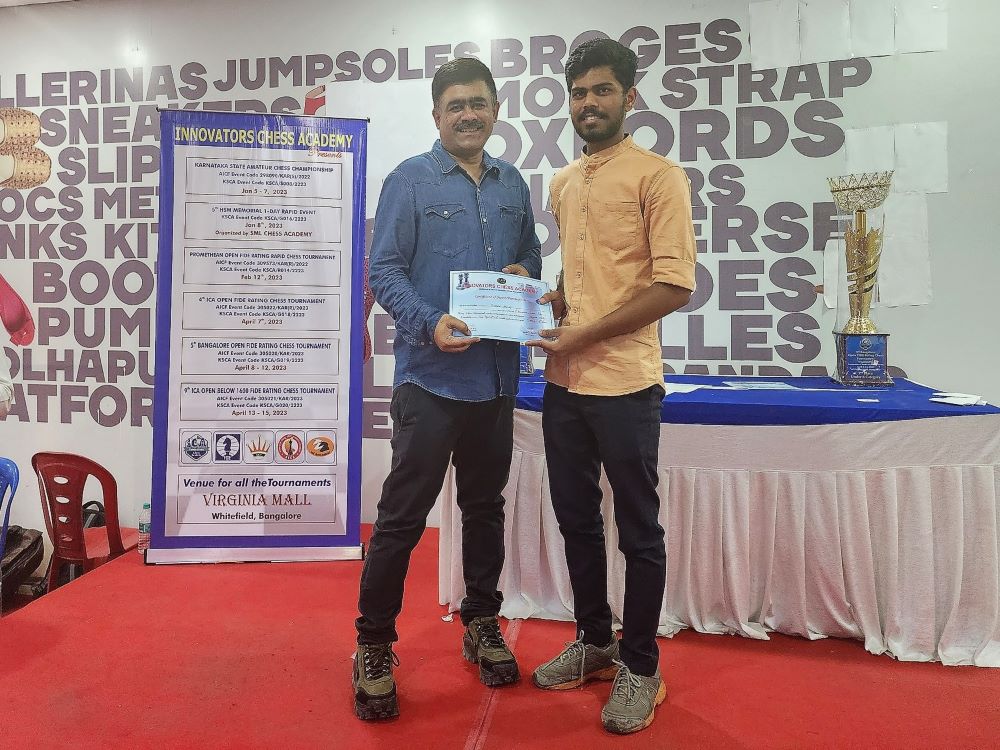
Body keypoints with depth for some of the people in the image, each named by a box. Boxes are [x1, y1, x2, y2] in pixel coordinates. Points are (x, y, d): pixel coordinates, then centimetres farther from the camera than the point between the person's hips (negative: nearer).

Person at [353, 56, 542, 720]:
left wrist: (525, 275, -3)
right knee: (402, 514, 0)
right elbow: (384, 271, -7)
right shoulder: (409, 180, -2)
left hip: (497, 375, 5)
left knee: (486, 505, 16)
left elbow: (531, 257, 21)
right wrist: (430, 324, -23)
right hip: (431, 374, -5)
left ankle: (482, 623, 34)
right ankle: (374, 646, 17)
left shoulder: (512, 184, 13)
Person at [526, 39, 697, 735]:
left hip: (624, 383, -7)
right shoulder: (562, 183, 15)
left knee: (638, 530, 6)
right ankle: (595, 642, 35)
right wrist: (550, 301, 4)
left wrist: (583, 336, -15)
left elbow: (675, 285, -13)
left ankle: (640, 668, 24)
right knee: (576, 519, 16)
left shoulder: (659, 175, -5)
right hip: (563, 383, 7)